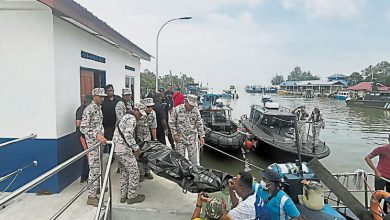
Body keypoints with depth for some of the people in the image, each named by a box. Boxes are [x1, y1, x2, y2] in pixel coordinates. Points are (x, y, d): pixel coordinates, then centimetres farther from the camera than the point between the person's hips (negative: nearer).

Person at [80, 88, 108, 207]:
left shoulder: (99, 108, 13)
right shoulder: (89, 110, -16)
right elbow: (83, 128, -22)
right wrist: (97, 136, -30)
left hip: (99, 142, 9)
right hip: (93, 143, -9)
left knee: (99, 167, 18)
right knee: (94, 169, -6)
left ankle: (97, 187, 33)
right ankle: (91, 196, 1)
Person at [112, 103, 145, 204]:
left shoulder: (126, 117, 21)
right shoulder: (131, 118, -12)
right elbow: (128, 135, -23)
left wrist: (134, 148, 25)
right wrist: (136, 148, -14)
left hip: (116, 149, 10)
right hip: (124, 150, -10)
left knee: (124, 172, 19)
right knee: (134, 171, 1)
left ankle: (123, 196, 27)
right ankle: (132, 196, 11)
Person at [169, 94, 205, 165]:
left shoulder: (196, 111, -2)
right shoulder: (177, 109, -9)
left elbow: (200, 124, 4)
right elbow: (171, 122, -2)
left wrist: (201, 136, 0)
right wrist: (175, 134, -8)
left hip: (192, 138, 2)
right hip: (180, 138, -2)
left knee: (193, 158, 6)